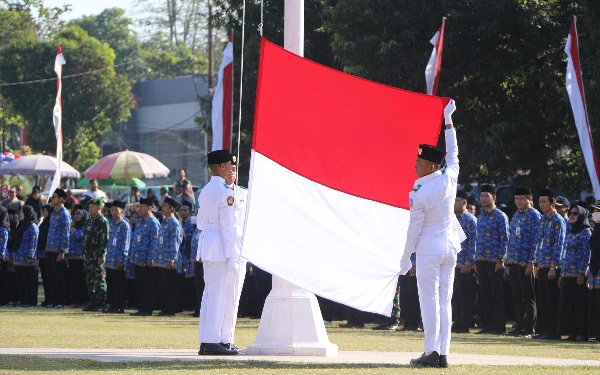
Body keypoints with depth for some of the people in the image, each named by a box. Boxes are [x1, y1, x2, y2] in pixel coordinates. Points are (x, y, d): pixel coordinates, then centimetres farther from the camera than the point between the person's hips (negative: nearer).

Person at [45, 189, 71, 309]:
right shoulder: (53, 213, 15)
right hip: (50, 250, 8)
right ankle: (53, 300, 13)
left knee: (59, 277, -3)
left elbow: (66, 234, -13)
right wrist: (47, 247, 15)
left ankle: (60, 302, 0)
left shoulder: (64, 214, -9)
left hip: (59, 251, -8)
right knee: (51, 276, 8)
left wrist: (62, 251, -17)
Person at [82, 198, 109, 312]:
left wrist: (101, 255, -20)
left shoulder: (103, 221, -10)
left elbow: (105, 240, -15)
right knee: (90, 281, 9)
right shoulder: (90, 221, 16)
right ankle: (93, 303, 13)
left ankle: (100, 304, -3)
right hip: (88, 255, 9)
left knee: (99, 280, -5)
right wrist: (85, 254, 19)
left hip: (97, 256, -9)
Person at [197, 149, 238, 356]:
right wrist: (232, 257, -15)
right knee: (220, 295, -7)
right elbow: (227, 227, -16)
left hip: (206, 244, 9)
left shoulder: (205, 191, 13)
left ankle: (205, 341, 13)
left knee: (209, 294, 12)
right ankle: (213, 341, -8)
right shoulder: (225, 193, -13)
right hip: (220, 247, -9)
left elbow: (200, 222, 18)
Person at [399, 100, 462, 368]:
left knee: (429, 300, -4)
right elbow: (453, 153, 16)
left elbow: (414, 227, -11)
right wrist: (448, 120, 25)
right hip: (450, 245, 6)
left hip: (429, 247, -6)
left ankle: (432, 352, -10)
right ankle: (443, 353, 4)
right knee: (445, 301, 6)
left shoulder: (418, 193, -14)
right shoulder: (450, 179, -1)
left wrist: (406, 256, -2)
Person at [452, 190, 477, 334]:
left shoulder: (470, 220, -9)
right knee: (457, 296, 10)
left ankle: (464, 326, 0)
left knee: (465, 296, -3)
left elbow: (473, 242, -14)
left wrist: (469, 263, -18)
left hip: (465, 265, -8)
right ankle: (458, 323, 15)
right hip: (454, 264, 8)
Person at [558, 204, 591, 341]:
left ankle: (581, 333, -5)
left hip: (578, 275, -8)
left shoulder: (585, 232, -6)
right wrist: (562, 274, 16)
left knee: (579, 304, -6)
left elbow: (587, 254, -12)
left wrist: (582, 273, -18)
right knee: (567, 303, 6)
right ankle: (572, 332, 10)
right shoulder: (570, 233, 17)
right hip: (567, 274, 8)